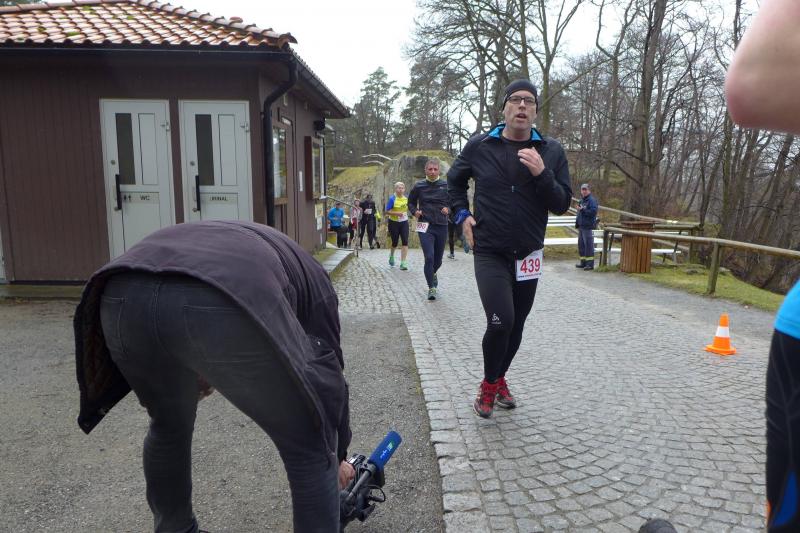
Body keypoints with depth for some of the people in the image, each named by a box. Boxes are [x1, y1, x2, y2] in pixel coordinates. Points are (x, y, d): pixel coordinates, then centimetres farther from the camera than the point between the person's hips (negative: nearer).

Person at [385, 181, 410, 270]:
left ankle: (403, 263, -8)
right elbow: (387, 212, -12)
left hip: (404, 223, 3)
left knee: (405, 242, -10)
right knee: (395, 242, 9)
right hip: (394, 223, -3)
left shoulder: (406, 198, 4)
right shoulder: (392, 199, -10)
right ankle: (391, 255, 42)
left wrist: (405, 214, 6)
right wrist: (397, 213, -24)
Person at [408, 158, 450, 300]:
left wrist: (448, 209, -10)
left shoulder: (445, 186, 3)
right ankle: (431, 287, -3)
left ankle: (433, 273, 47)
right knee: (429, 257, -15)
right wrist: (414, 212, -5)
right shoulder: (419, 186, 3)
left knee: (438, 259, 14)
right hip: (425, 226, -2)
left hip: (442, 226, 2)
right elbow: (411, 203, 14)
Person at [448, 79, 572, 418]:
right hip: (489, 253, -2)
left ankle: (499, 379, 38)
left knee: (516, 325, 13)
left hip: (528, 254, 3)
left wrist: (541, 173, -20)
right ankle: (489, 385, 9)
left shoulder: (551, 151, -1)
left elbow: (562, 205, -4)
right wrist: (462, 215, 2)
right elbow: (454, 181, 15)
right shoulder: (479, 146, -3)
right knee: (500, 322, -18)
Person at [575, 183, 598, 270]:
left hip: (588, 227, -9)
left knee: (588, 245, -7)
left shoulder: (592, 200, -9)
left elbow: (593, 212, -21)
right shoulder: (581, 200, 19)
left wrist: (583, 210, -20)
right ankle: (583, 262, 21)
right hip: (581, 226, 9)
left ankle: (590, 264, -4)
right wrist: (577, 222, 21)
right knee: (581, 244, 13)